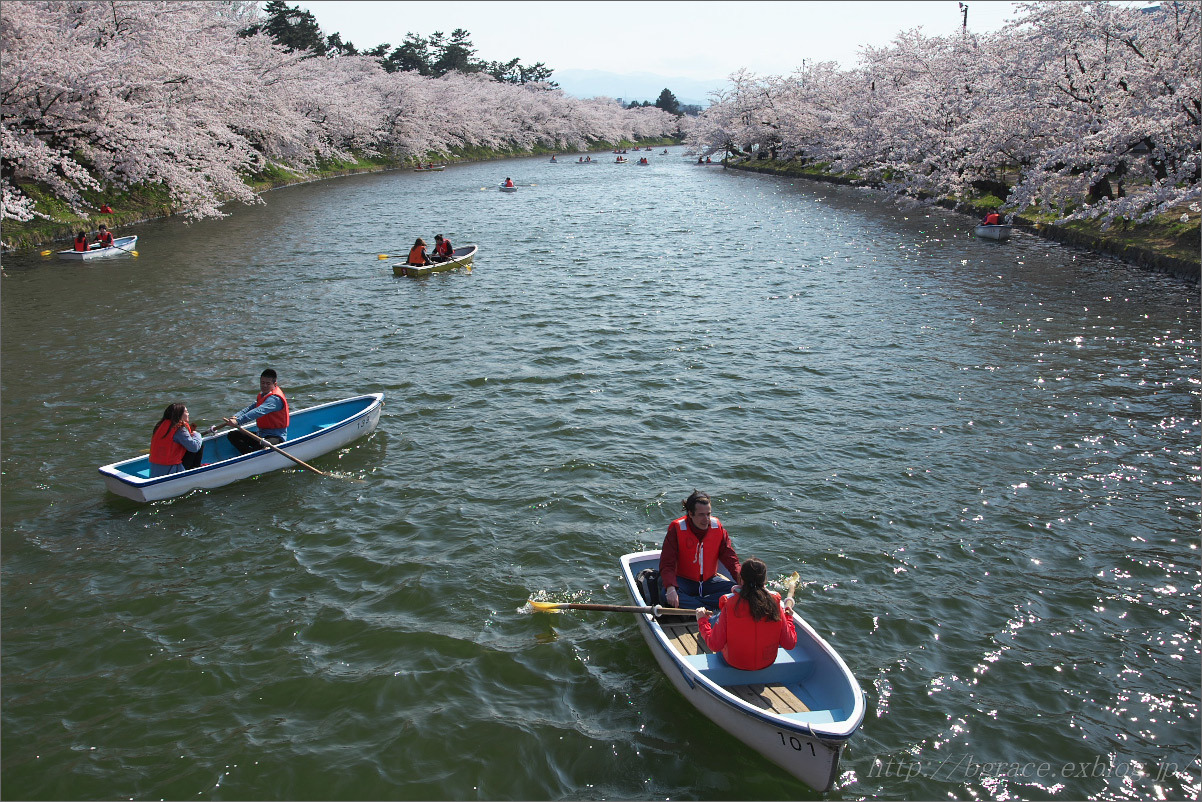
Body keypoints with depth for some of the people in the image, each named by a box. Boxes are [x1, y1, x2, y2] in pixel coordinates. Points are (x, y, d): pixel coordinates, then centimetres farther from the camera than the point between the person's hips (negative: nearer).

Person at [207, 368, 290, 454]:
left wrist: (238, 421, -42)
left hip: (276, 437, -11)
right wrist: (235, 417, -15)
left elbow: (258, 412, -32)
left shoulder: (275, 399, -19)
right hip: (262, 434, 11)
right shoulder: (262, 396, 15)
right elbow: (250, 408, 5)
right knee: (233, 435, 7)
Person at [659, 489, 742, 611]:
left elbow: (730, 557, -5)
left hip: (709, 581, 3)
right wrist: (670, 588, -37)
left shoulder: (717, 527, -5)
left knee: (737, 590, -22)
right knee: (666, 592, -34)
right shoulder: (677, 529, -14)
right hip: (683, 581, -3)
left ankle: (687, 603, -28)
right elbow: (667, 564, -18)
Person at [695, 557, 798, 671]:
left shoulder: (729, 605, -25)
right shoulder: (774, 603, -20)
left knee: (716, 619, 26)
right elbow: (790, 644, -12)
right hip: (768, 662, 1)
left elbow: (715, 646, -20)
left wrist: (702, 620, -4)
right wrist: (789, 618, 6)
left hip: (734, 663, -1)